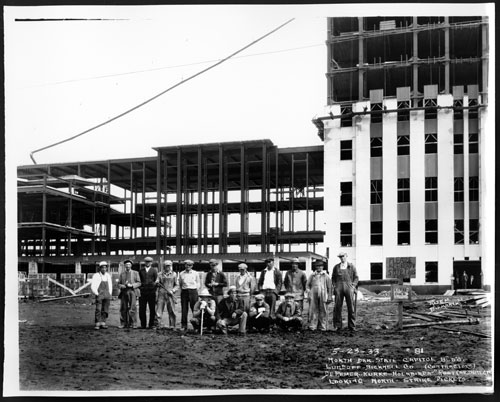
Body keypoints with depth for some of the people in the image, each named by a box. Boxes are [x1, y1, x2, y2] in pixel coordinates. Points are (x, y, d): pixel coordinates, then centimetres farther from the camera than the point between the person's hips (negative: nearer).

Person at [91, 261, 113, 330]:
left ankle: (103, 323, 8)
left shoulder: (108, 276, 11)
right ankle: (97, 324, -8)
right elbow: (93, 286, -3)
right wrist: (97, 294, -9)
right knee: (98, 310, -11)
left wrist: (109, 294, 12)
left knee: (105, 310, 2)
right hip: (99, 296, -4)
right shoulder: (96, 276, -3)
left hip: (107, 296, 4)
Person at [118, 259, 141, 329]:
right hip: (124, 292, 3)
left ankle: (133, 324, -7)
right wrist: (123, 286, -7)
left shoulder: (135, 273, 12)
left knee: (132, 308, -10)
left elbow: (139, 283, 6)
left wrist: (131, 285, -10)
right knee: (123, 308, -2)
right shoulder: (122, 274, 18)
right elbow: (119, 284, 14)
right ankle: (123, 324, 5)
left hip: (132, 292, -2)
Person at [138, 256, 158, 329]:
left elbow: (156, 281, 3)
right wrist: (139, 288, 4)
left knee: (152, 309, 0)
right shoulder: (141, 270, 11)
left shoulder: (154, 270, 6)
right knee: (142, 309, 0)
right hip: (142, 292, 1)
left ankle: (151, 325, 8)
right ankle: (143, 325, 10)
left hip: (151, 292, -1)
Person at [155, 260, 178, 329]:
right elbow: (157, 283, 8)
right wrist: (157, 283, -15)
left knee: (171, 311, 0)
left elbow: (177, 285, 11)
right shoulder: (160, 274, 10)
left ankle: (172, 326, 7)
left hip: (170, 295, 0)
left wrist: (173, 290, -6)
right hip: (161, 294, 0)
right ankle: (157, 325, -4)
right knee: (159, 310, -6)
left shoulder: (173, 274, 10)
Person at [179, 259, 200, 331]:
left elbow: (198, 283, 13)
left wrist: (195, 290, 4)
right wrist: (182, 290, 7)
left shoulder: (195, 273, 7)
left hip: (193, 291, -1)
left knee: (194, 309, -5)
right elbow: (180, 284, 16)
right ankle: (184, 326, 4)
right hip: (184, 292, 1)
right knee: (184, 309, -1)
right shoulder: (181, 274, 9)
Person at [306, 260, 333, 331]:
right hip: (313, 296, 0)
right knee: (313, 311, -3)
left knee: (323, 311, 1)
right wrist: (309, 292, 2)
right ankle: (312, 326, 0)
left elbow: (329, 287, 10)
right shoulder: (312, 275, 12)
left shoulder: (325, 276, 10)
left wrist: (329, 297, 5)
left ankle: (322, 327, 7)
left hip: (323, 296, 0)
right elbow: (307, 285, 17)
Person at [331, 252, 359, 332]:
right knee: (337, 307, -3)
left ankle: (352, 326, 2)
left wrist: (353, 285, -2)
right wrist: (334, 286, 5)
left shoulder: (351, 266, 11)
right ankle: (337, 326, 2)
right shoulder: (336, 267, 15)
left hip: (349, 287, -1)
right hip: (339, 287, 1)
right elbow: (333, 278, 19)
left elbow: (356, 277, 12)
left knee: (351, 307, -3)